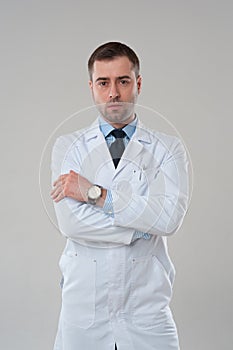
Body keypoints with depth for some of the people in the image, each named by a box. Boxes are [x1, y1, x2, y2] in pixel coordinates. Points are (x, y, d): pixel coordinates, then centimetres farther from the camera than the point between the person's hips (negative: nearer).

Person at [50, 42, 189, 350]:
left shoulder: (168, 149, 2)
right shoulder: (68, 147, 3)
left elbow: (170, 217, -15)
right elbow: (70, 222, -11)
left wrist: (95, 193, -15)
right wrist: (144, 226, -10)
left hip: (146, 309, 0)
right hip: (83, 306, 0)